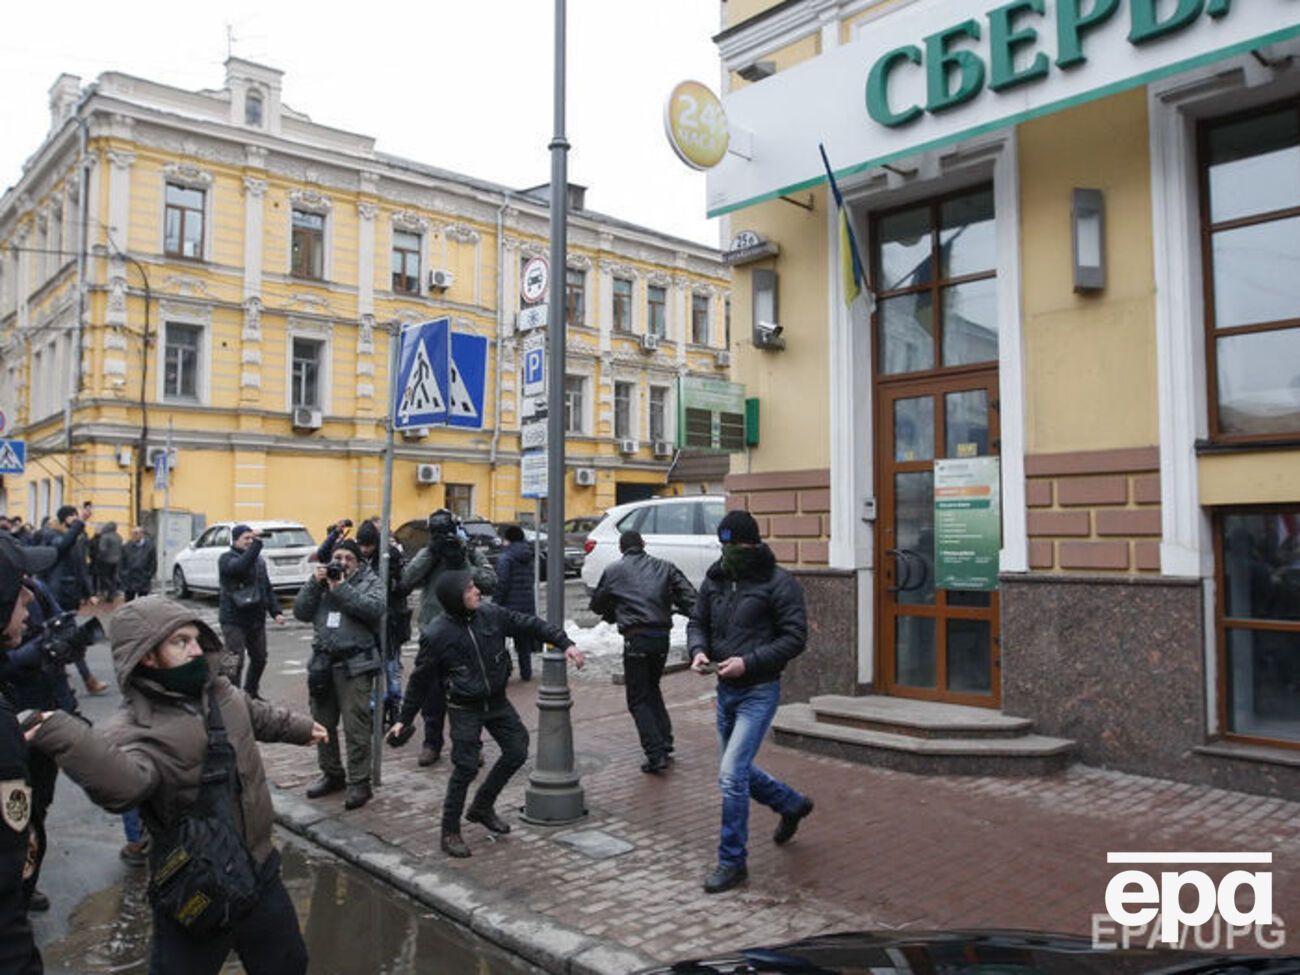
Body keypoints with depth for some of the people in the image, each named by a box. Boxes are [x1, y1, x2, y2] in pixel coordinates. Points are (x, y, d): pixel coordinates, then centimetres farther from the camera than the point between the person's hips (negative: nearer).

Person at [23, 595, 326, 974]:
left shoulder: (220, 690, -3)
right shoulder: (134, 728, -23)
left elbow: (257, 715, 20)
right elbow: (124, 781, -46)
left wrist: (299, 727, 36)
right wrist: (61, 735, -60)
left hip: (260, 870, 6)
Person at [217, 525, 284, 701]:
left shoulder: (259, 559, 13)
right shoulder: (227, 559, -7)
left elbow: (268, 588, 16)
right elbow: (240, 566, -31)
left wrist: (275, 612, 6)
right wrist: (256, 545, -36)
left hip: (257, 619, 7)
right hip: (234, 620, -7)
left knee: (259, 659, 16)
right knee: (234, 662, -11)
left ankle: (251, 693, 33)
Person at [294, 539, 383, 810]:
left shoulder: (369, 581, 3)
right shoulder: (322, 580, 14)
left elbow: (375, 609, -16)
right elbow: (301, 612, 5)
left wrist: (341, 588, -15)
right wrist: (314, 583, -7)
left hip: (355, 664, -5)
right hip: (322, 661, 5)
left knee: (355, 727, -5)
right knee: (322, 723, 14)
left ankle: (359, 782, 5)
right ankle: (332, 774, 31)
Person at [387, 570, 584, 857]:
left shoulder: (491, 614, -7)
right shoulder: (436, 635, -17)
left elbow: (530, 625, 2)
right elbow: (420, 680, -7)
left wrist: (565, 643, -2)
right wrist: (404, 719, -2)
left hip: (497, 701, 5)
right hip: (465, 709, -5)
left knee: (517, 751, 8)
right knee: (465, 768, -6)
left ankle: (482, 807, 28)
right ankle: (450, 832, 12)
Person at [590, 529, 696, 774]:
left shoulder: (613, 571, 5)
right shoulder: (664, 567, 11)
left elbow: (597, 604, 17)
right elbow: (690, 597, 0)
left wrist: (613, 615, 33)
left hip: (636, 638, -4)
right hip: (662, 636, 4)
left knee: (638, 699, 4)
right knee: (652, 688, 25)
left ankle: (656, 754, -5)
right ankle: (665, 740, 19)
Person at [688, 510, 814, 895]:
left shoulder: (779, 583, -13)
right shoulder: (715, 579, 6)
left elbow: (795, 637, -15)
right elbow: (697, 622, 13)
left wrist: (749, 662, -23)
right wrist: (698, 650, -10)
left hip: (759, 692, -7)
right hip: (725, 690, 7)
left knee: (731, 773, -11)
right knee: (739, 770, 19)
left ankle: (732, 861, 5)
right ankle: (792, 804, 46)